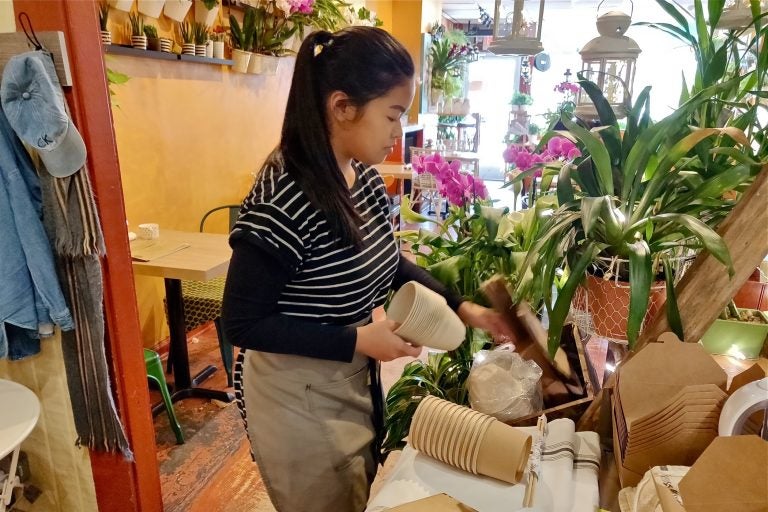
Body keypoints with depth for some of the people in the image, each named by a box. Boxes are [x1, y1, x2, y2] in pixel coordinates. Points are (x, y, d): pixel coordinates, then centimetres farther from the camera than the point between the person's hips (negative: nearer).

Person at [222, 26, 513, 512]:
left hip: (355, 381, 8)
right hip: (298, 395, -7)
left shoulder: (366, 178, -5)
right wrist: (357, 340, -25)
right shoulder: (282, 199, -30)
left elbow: (388, 261, 9)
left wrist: (460, 306, -1)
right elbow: (242, 323, -24)